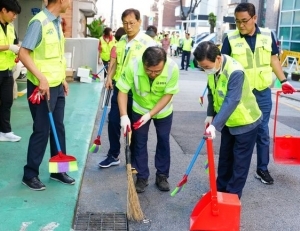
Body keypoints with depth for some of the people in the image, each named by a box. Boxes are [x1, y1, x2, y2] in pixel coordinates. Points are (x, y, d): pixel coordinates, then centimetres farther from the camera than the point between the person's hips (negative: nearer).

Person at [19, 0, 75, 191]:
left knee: (58, 128, 14)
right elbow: (23, 54, -20)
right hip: (42, 87, -8)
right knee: (41, 131, 0)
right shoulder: (39, 22, -17)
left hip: (57, 85, 8)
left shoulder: (57, 22, 9)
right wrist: (41, 78, -26)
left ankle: (58, 170, 27)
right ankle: (30, 175, 16)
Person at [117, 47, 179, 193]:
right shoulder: (133, 66, -33)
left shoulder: (172, 68, -33)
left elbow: (168, 95, -23)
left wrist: (150, 114, -28)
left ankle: (162, 176, 25)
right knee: (140, 143, 4)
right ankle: (142, 177, 17)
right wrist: (124, 116, -33)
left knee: (163, 142, 9)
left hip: (163, 111, 0)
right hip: (140, 109, 0)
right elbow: (123, 91, -23)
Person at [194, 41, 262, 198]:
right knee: (225, 156, 17)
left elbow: (231, 102, -39)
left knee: (240, 161, 3)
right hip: (228, 121, 8)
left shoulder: (235, 72, -33)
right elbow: (212, 93, 5)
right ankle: (221, 189, 31)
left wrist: (215, 125, -45)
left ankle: (232, 195, 14)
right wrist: (210, 115, -1)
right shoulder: (213, 68, -8)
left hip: (245, 121, -8)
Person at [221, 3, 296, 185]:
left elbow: (273, 59, 11)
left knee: (263, 131, 11)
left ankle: (262, 169, 25)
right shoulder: (231, 39, -8)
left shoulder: (267, 35, 0)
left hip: (263, 93, 2)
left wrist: (283, 81, 11)